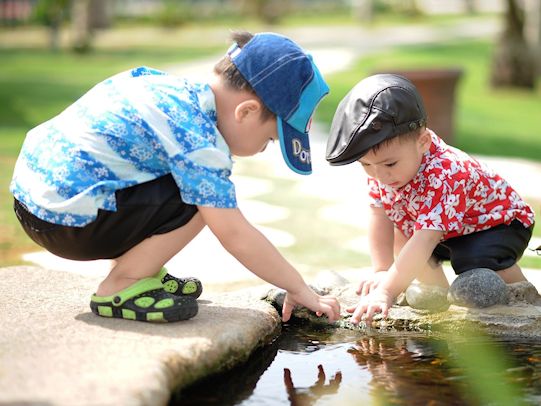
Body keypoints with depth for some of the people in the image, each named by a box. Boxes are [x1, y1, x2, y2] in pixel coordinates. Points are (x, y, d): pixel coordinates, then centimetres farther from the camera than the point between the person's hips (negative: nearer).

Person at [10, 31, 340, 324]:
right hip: (67, 219, -10)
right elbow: (235, 235, -18)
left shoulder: (180, 87, 8)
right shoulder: (198, 139, -19)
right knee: (201, 198, -15)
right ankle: (120, 288, -5)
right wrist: (300, 290, -8)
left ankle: (136, 268, 16)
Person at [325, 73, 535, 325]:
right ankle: (442, 297, 13)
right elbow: (380, 217, -14)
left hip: (500, 222, -8)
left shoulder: (443, 177, -42)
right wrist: (381, 271, -24)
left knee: (479, 261, -33)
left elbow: (424, 241, -49)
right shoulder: (380, 164, -18)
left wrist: (387, 291, -55)